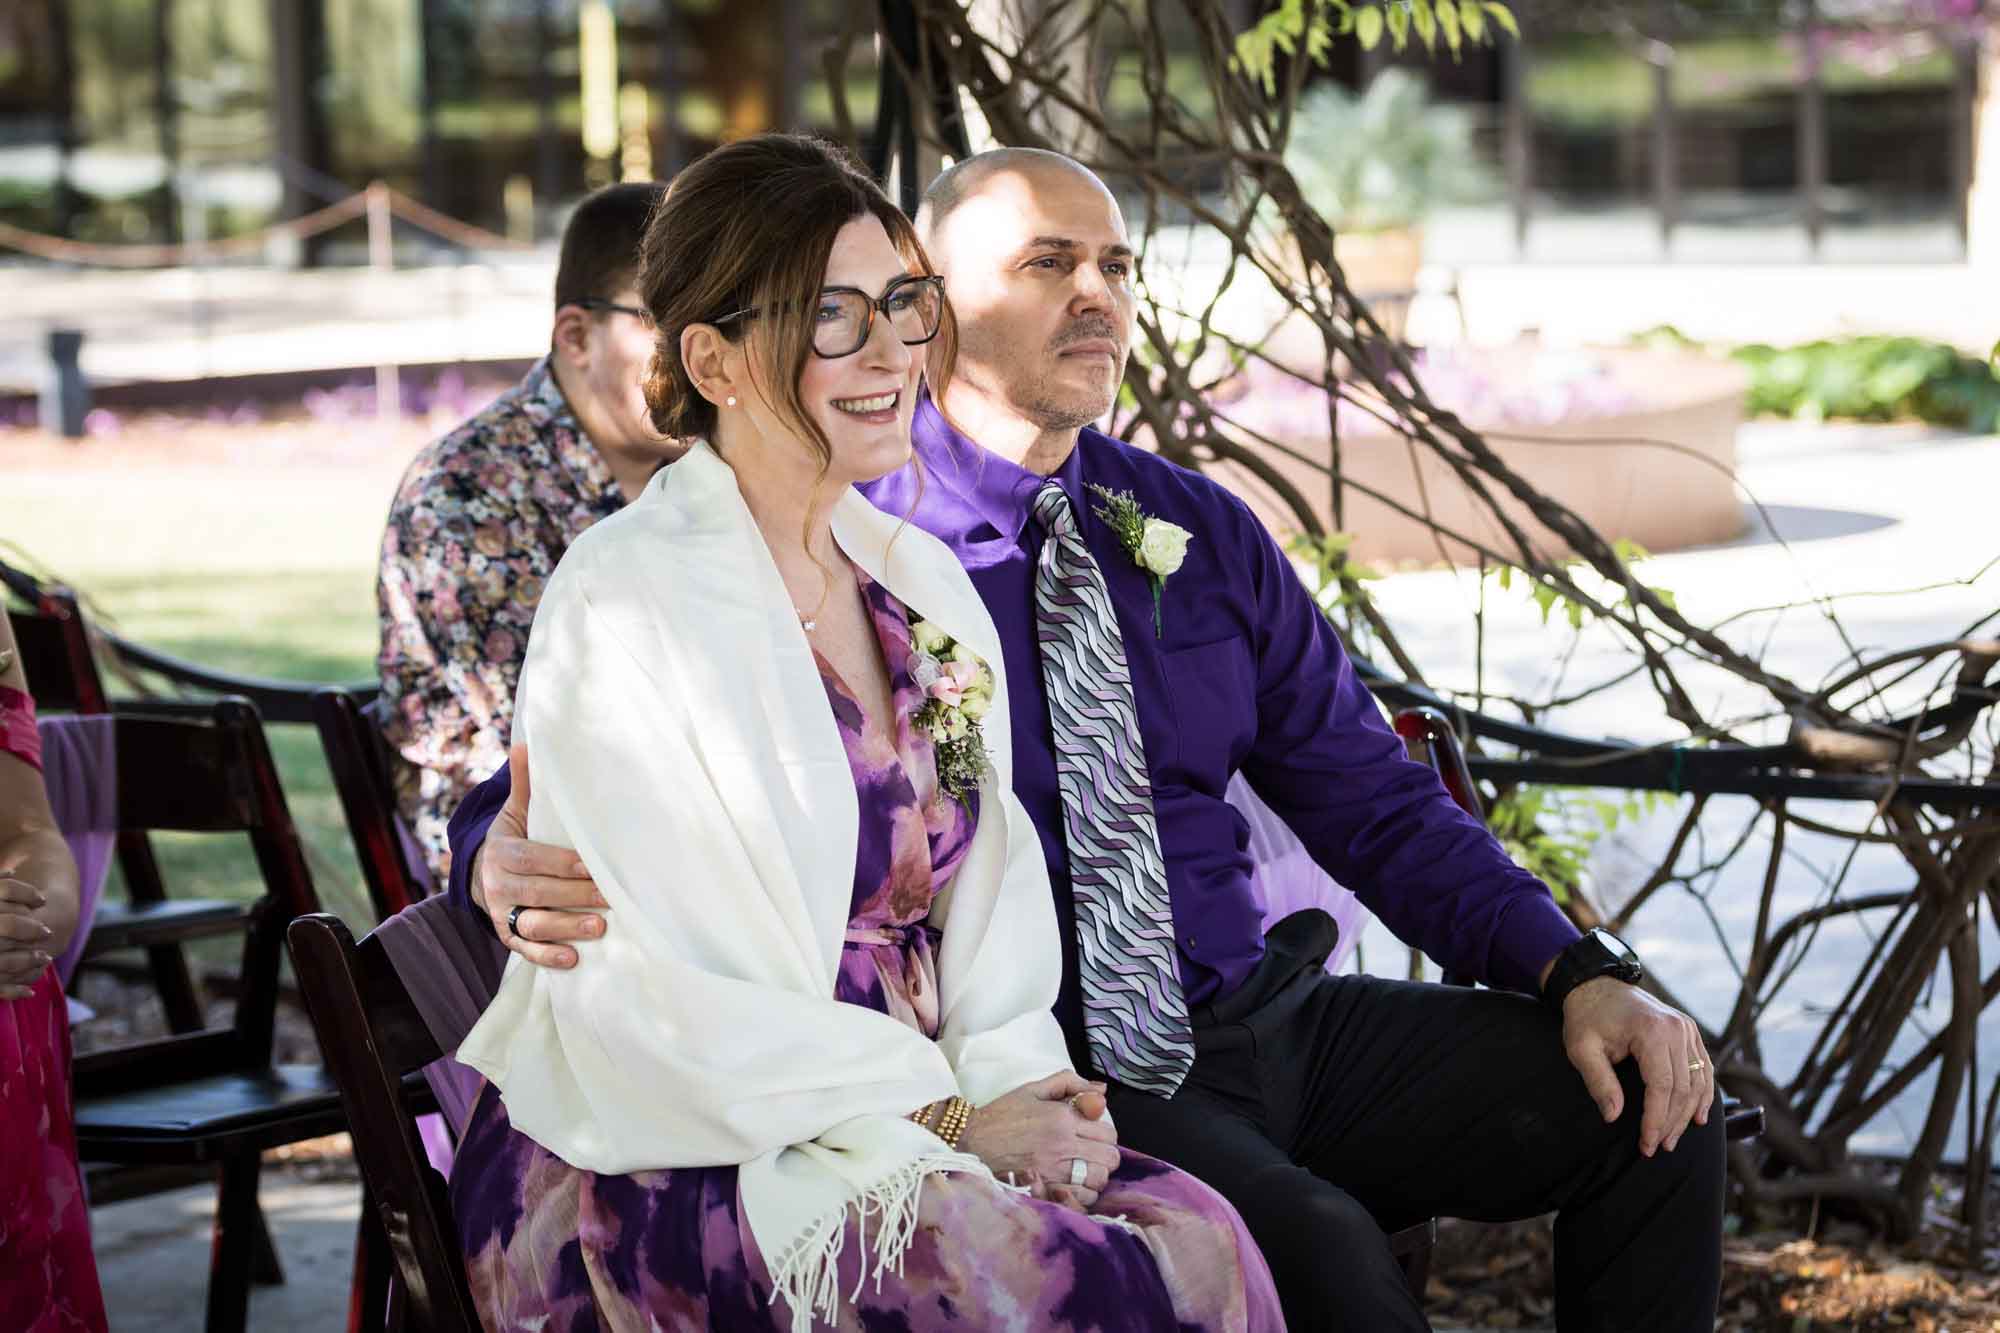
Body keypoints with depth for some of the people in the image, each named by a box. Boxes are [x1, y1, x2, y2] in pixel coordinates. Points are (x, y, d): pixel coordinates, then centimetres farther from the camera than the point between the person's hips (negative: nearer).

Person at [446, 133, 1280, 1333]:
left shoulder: (924, 584, 13)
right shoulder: (624, 603, -10)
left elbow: (990, 884, 13)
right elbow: (652, 1007, -13)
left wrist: (1020, 1081, -7)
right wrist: (945, 1115, -15)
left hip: (907, 1127, 6)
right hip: (660, 1171, -6)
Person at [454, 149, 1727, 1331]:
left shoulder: (1201, 531, 12)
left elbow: (1369, 797, 13)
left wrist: (1581, 975, 0)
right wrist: (515, 863, -35)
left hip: (1268, 1019, 6)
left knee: (1657, 1109, -4)